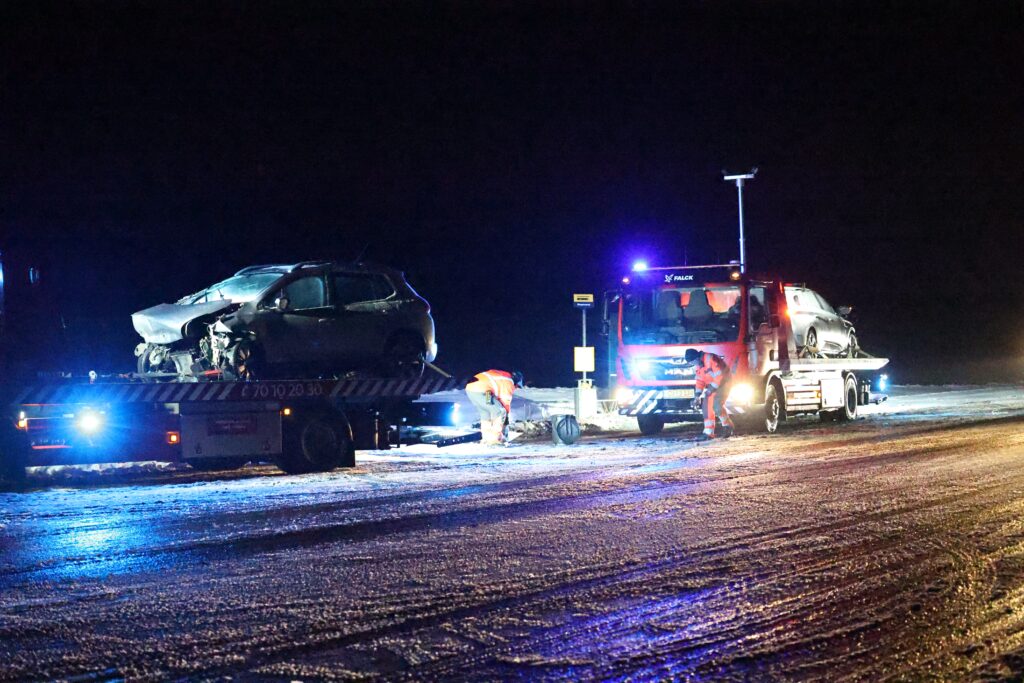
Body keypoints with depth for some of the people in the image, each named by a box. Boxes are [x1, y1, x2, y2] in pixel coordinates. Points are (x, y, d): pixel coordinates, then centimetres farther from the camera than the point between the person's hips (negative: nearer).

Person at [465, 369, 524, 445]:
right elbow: (506, 401, 7)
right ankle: (496, 438, 2)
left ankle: (486, 438, 25)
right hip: (480, 392, -9)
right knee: (499, 412, 2)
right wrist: (506, 415, 19)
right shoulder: (509, 383, 5)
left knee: (485, 412, 24)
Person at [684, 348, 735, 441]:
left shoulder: (710, 359, -24)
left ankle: (728, 426, 1)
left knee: (717, 405, -21)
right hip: (712, 384, 9)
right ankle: (708, 432, 4)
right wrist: (698, 395, 0)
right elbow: (700, 380, 11)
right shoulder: (699, 365, 6)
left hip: (723, 382, -9)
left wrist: (711, 389, -20)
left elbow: (720, 375, -25)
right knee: (706, 406, 2)